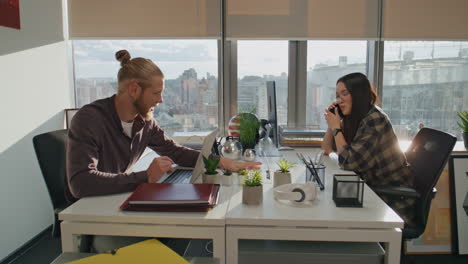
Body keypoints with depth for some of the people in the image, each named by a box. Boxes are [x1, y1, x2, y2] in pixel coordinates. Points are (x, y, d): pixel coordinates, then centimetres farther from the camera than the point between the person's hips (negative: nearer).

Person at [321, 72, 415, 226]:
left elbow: (349, 163, -24)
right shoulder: (352, 120, 4)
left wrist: (336, 128, -16)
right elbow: (327, 149, 12)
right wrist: (332, 124, -2)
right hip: (375, 191, 7)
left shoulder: (375, 119, -22)